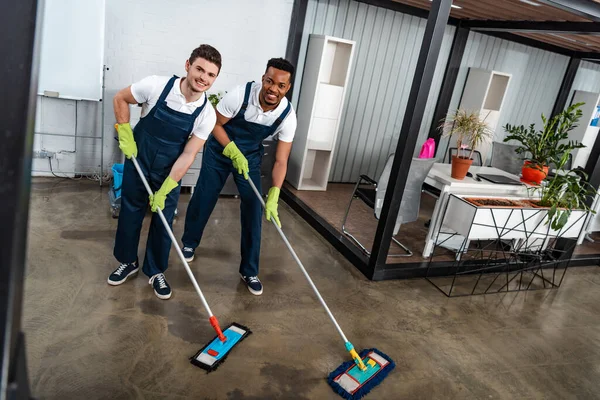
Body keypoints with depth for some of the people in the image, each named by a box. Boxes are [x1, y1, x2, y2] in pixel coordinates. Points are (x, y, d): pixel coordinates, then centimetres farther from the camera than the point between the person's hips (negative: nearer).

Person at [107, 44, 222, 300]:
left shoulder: (206, 114, -19)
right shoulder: (157, 86, -21)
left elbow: (187, 155, -17)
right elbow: (120, 99, -3)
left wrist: (165, 190, -20)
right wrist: (125, 135, -8)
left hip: (169, 171, 0)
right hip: (137, 161, 0)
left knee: (163, 221, 5)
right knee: (130, 213, 11)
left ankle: (156, 272, 26)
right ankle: (128, 262, 34)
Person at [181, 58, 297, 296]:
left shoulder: (287, 115, -24)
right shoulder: (240, 95, -29)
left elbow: (281, 161, -23)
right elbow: (216, 124, -15)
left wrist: (274, 195, -36)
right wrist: (233, 152, -27)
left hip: (251, 157, 1)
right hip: (220, 149, -1)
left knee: (253, 210, -4)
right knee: (203, 199, 7)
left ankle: (249, 271, 10)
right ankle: (189, 243, 37)